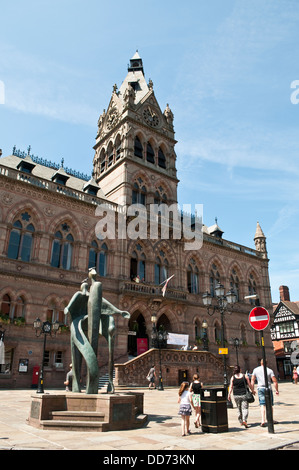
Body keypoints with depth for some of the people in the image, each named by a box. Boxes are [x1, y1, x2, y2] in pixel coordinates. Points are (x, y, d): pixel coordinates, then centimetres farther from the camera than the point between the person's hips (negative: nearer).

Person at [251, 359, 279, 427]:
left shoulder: (256, 370, 3)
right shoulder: (269, 370, -4)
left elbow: (252, 380, 6)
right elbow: (275, 381, -9)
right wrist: (277, 390, 2)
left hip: (260, 388, 1)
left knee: (262, 405, 0)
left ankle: (263, 421, -12)